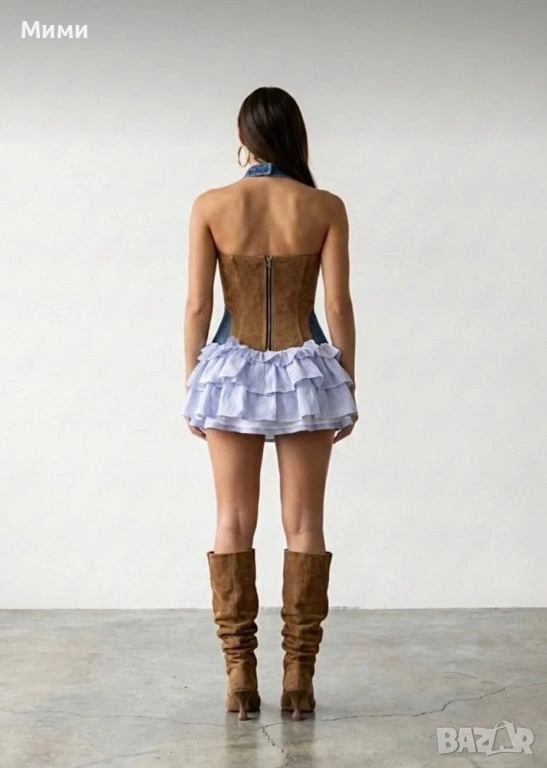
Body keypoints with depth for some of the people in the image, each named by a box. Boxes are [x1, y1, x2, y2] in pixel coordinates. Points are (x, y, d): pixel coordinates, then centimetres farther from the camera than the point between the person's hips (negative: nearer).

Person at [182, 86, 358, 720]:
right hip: (304, 373, 0)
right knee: (303, 525, 7)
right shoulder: (325, 208, -4)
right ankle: (298, 678, 10)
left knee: (234, 524, 8)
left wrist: (193, 385, 6)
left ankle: (239, 676, 11)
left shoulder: (211, 205, -4)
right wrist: (348, 386, 6)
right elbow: (338, 305, -3)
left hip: (231, 372, 0)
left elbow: (197, 304, -3)